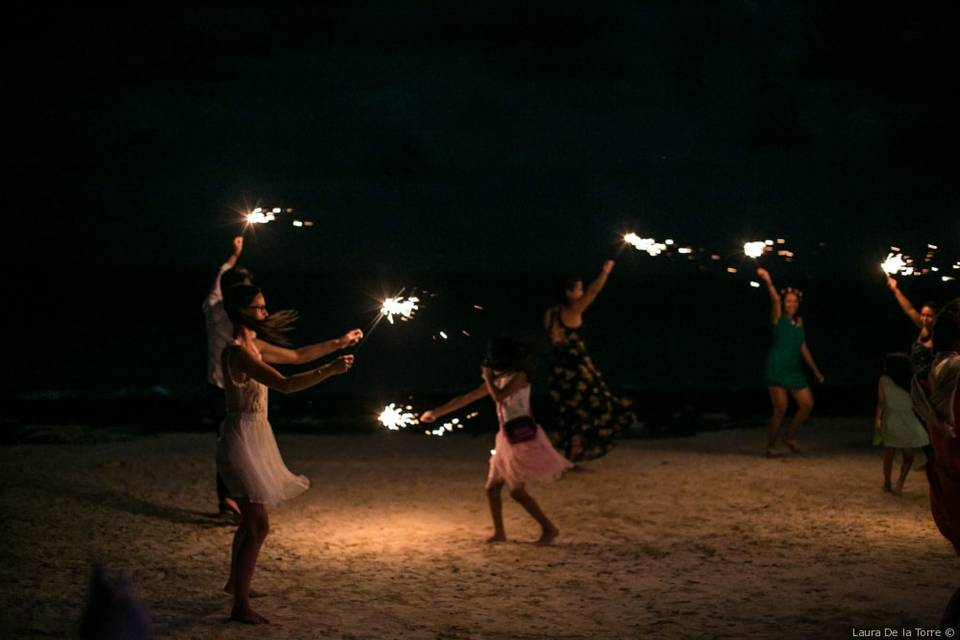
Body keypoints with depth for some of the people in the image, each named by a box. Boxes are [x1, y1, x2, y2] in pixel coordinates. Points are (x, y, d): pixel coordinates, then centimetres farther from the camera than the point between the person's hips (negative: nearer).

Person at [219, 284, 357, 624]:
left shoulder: (253, 345, 8)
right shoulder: (238, 353, -23)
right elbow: (285, 384, -33)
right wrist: (329, 370, -33)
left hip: (254, 438, 11)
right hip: (242, 439, -11)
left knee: (251, 517, 24)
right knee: (258, 524, -8)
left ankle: (235, 581, 43)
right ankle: (241, 606, 0)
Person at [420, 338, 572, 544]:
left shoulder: (519, 376, -8)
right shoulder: (499, 380, 13)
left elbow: (499, 397, -25)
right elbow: (466, 399, 17)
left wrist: (488, 378, -7)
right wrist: (437, 412, 19)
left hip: (523, 437, -8)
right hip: (508, 438, 8)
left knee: (517, 491, -10)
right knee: (492, 487, 9)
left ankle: (549, 528, -3)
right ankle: (499, 532, 19)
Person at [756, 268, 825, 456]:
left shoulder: (799, 321, 13)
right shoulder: (778, 317, -3)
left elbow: (803, 348, 20)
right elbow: (775, 299, -23)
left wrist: (815, 370, 22)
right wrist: (769, 282, -42)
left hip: (794, 369, 6)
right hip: (776, 368, -6)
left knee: (807, 404, 2)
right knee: (780, 409, -9)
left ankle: (790, 437, 20)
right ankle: (771, 446, 6)